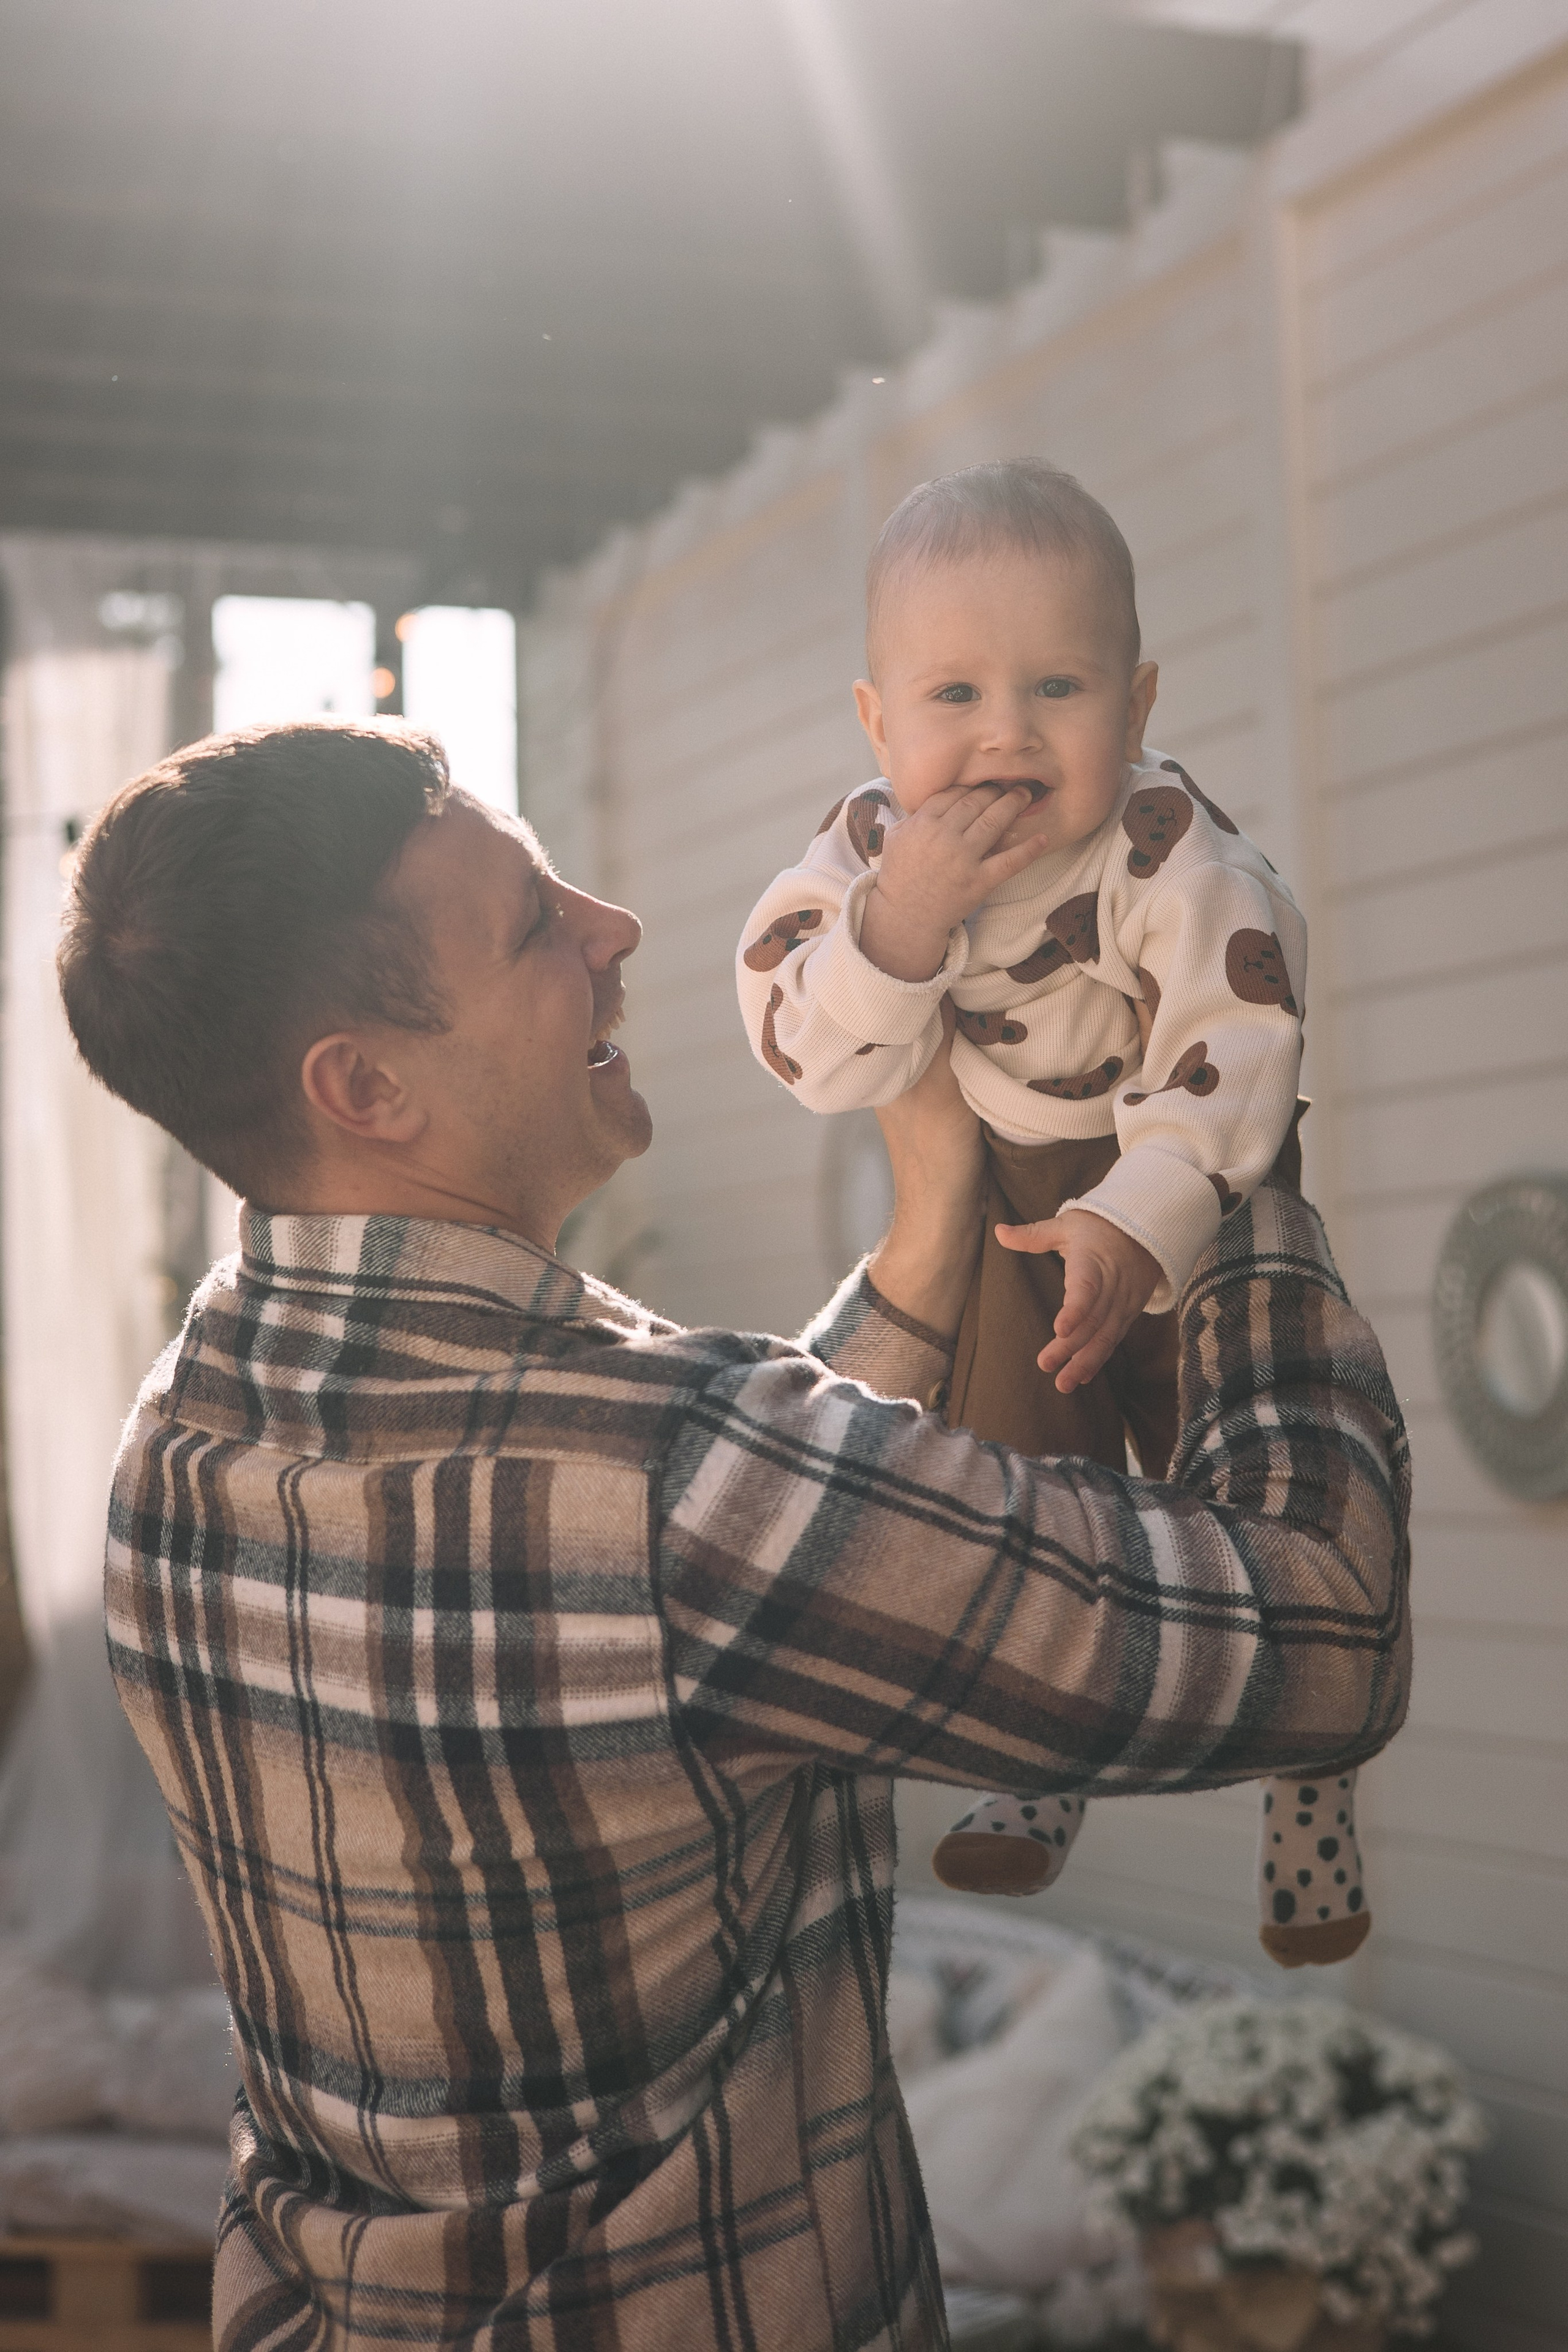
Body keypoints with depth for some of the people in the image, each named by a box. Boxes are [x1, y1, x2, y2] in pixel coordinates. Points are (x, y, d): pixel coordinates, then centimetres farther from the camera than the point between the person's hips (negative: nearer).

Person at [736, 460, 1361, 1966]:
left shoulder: (1172, 853, -29)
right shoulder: (870, 851, -18)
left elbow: (1231, 1050, -28)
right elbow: (813, 1057, -24)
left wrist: (1138, 1224, -38)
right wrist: (899, 921, -40)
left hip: (1191, 1199, -3)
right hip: (1006, 1194, 4)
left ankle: (1310, 1795, 23)